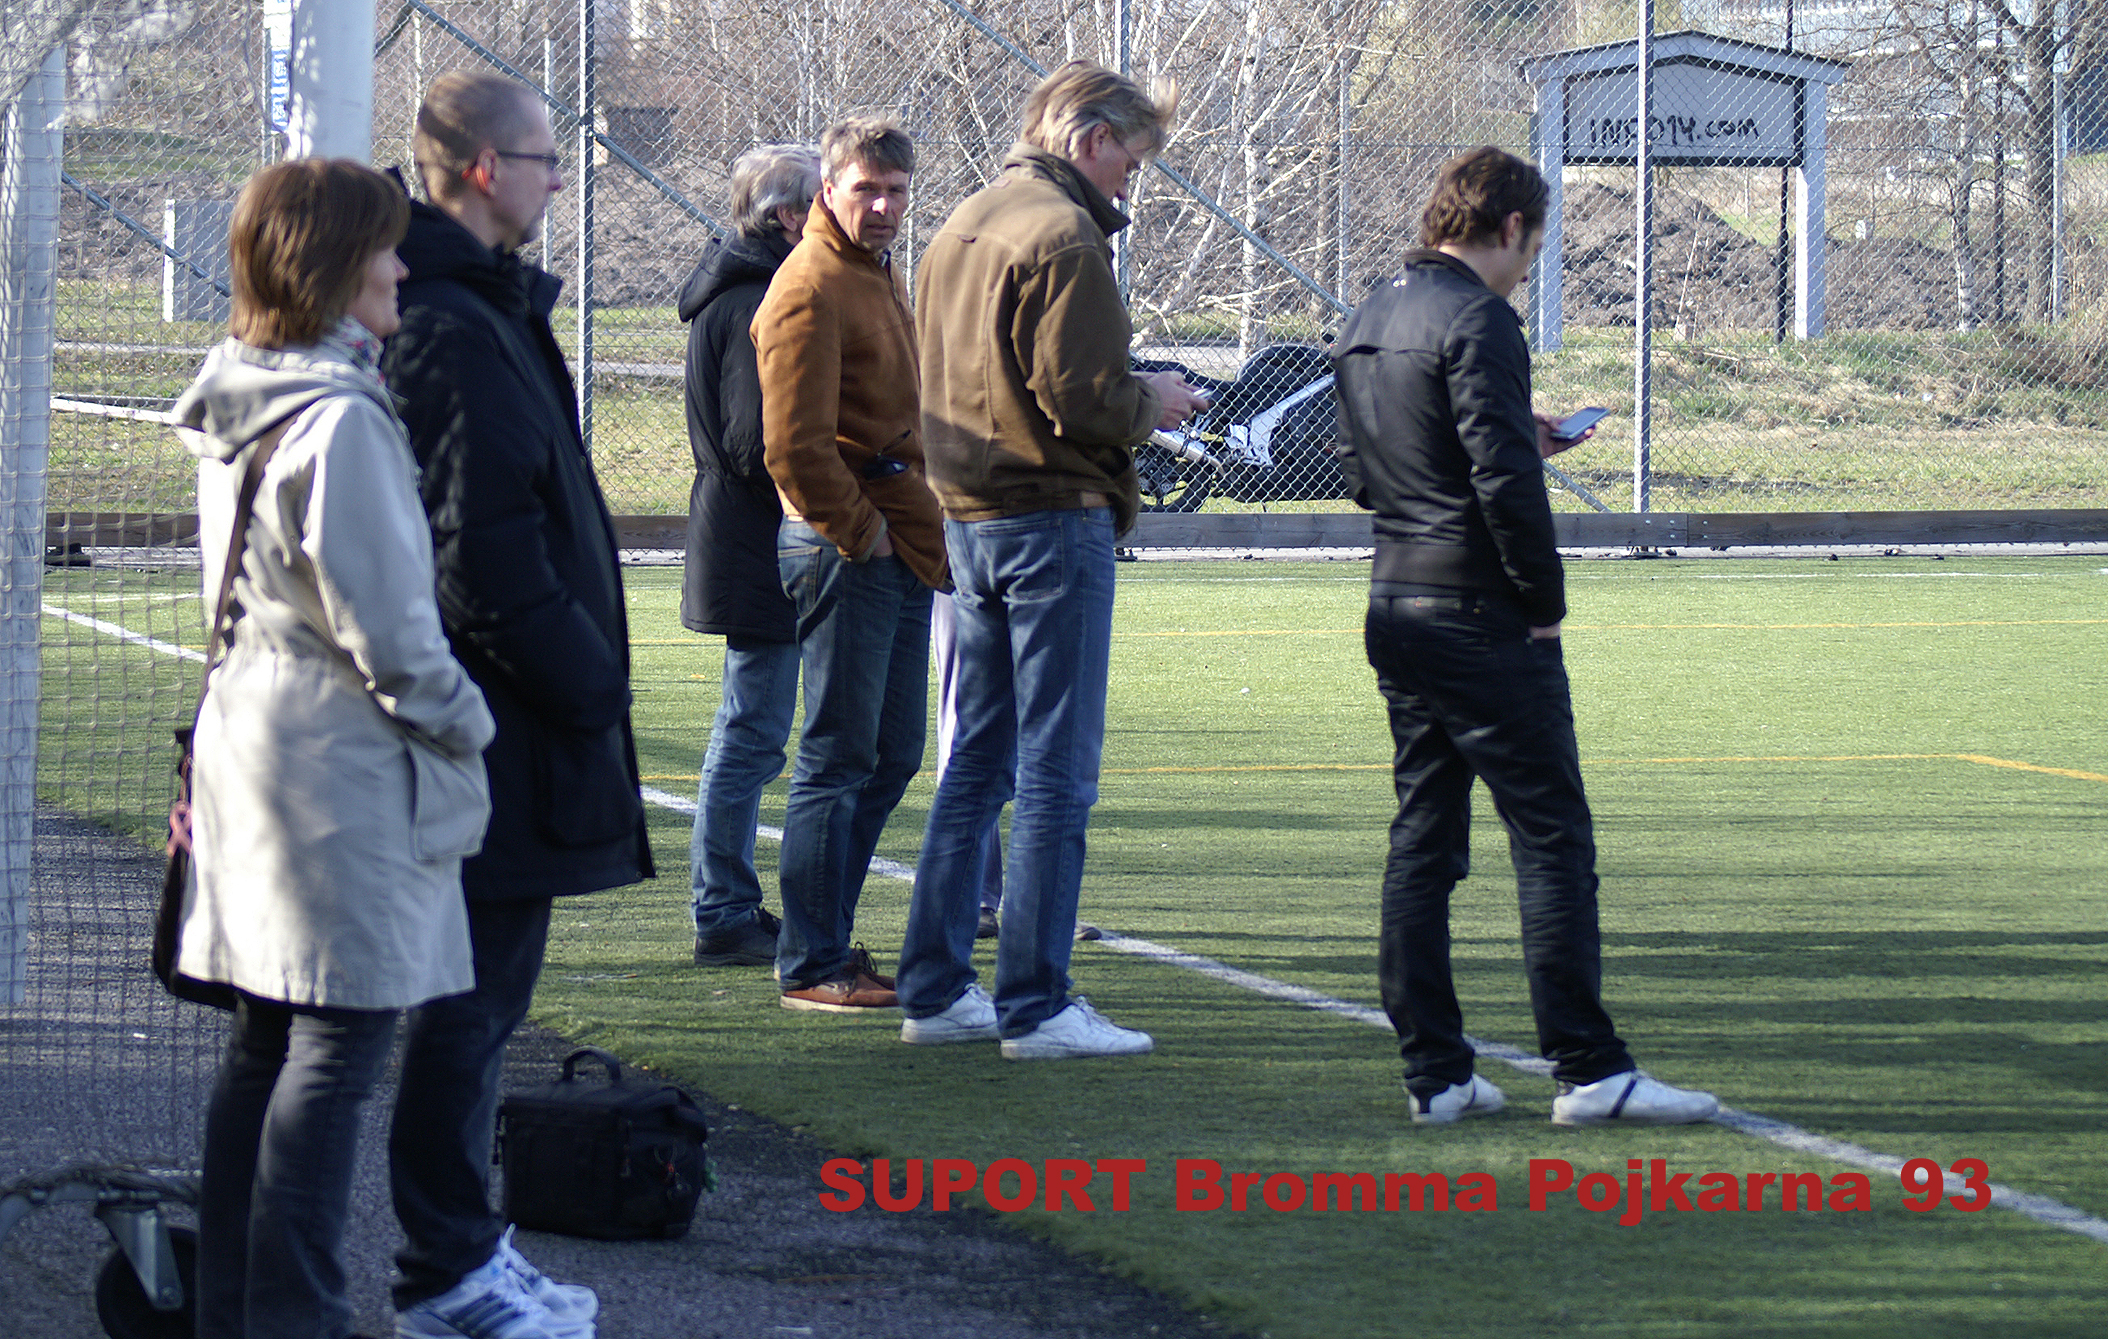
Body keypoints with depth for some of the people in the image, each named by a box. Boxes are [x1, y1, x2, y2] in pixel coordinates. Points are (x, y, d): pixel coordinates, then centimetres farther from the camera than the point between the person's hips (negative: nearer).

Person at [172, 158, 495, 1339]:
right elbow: (384, 623, -19)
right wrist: (462, 718, -4)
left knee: (268, 1038, 14)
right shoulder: (340, 421, -19)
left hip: (252, 742, 10)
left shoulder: (240, 411, 11)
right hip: (346, 767, -10)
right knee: (340, 1042, -6)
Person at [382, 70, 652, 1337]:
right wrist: (586, 687, -15)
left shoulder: (474, 313, 16)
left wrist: (583, 677, 17)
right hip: (499, 736, -11)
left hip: (499, 734, 11)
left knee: (478, 999, 15)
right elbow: (487, 560, -23)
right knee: (472, 1003, -3)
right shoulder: (460, 333, -18)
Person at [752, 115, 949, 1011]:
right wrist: (860, 531, -14)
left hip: (899, 547, 10)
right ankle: (812, 967, 0)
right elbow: (794, 448, -21)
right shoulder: (812, 289, -14)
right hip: (846, 554, -10)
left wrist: (919, 531, 16)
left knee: (890, 759, 13)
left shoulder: (880, 273, 17)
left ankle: (827, 944, 21)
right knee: (839, 760, -5)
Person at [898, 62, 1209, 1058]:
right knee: (1056, 772, -5)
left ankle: (935, 989, 17)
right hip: (1052, 518, -9)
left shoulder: (960, 228, 15)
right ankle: (1036, 1005, -5)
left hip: (967, 518, 9)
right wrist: (1152, 403, -1)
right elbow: (1079, 395, -21)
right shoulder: (1060, 234, -14)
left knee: (976, 763, 15)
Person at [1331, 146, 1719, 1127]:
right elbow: (1506, 484, -20)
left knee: (1421, 843, 10)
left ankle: (1435, 1073, 9)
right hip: (1482, 621, -9)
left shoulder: (1368, 322, 14)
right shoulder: (1475, 321, -13)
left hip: (1394, 607, 9)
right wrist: (1545, 598, -9)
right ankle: (1587, 1070, -8)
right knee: (1553, 839, -5)